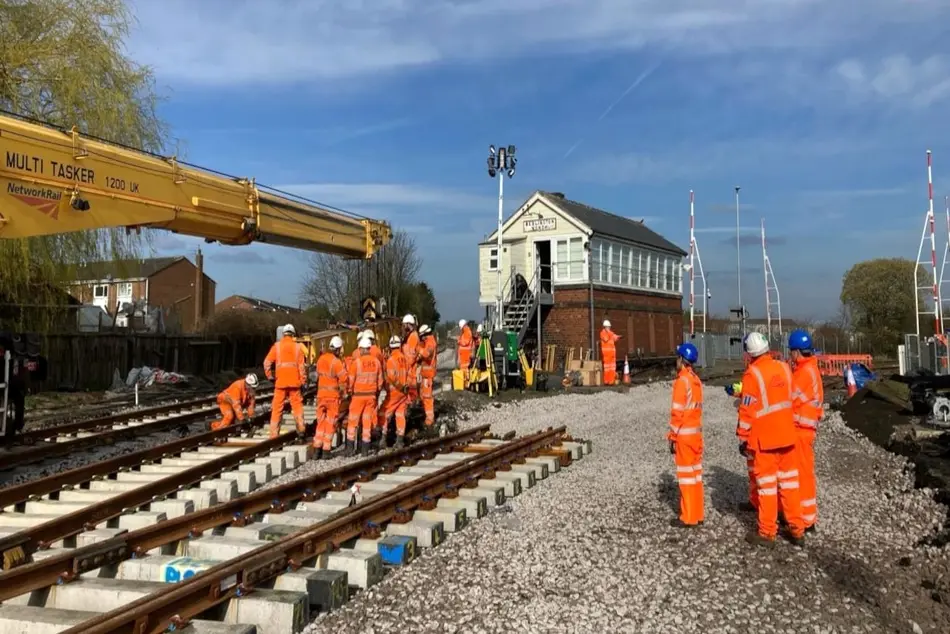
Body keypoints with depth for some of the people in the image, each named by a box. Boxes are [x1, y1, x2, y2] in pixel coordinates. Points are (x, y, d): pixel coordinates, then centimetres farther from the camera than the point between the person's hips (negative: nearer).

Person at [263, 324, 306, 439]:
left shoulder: (277, 346, 2)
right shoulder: (297, 347, 3)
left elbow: (267, 362, -4)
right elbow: (302, 365, 0)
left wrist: (270, 376, 6)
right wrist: (303, 381, 5)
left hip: (280, 382, 0)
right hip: (294, 382, 0)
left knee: (277, 408, 4)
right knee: (297, 406, 9)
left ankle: (274, 433, 3)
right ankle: (301, 429, 6)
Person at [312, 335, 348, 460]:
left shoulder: (321, 359, 3)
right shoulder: (337, 362, -16)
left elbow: (318, 375, 9)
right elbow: (343, 379, -16)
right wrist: (343, 393, -2)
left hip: (321, 394, 5)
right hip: (333, 395, -5)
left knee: (321, 422, 14)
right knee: (330, 423, 5)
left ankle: (317, 450, 12)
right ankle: (326, 450, 6)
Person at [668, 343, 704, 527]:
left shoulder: (682, 381, -15)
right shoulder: (696, 380, 10)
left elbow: (677, 412, -16)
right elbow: (696, 408, 13)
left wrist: (672, 436, -10)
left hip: (684, 434, -8)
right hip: (697, 432, 8)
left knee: (686, 474, -2)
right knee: (696, 472, 12)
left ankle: (689, 517, 3)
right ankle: (697, 514, 19)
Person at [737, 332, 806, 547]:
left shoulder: (752, 374, -16)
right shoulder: (784, 367, 0)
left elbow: (747, 410, -13)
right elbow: (789, 398, 11)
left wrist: (742, 438, -5)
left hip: (764, 438, -5)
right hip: (787, 434, 5)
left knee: (767, 483, 3)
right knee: (789, 481, 13)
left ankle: (767, 533, 10)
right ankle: (797, 530, 19)